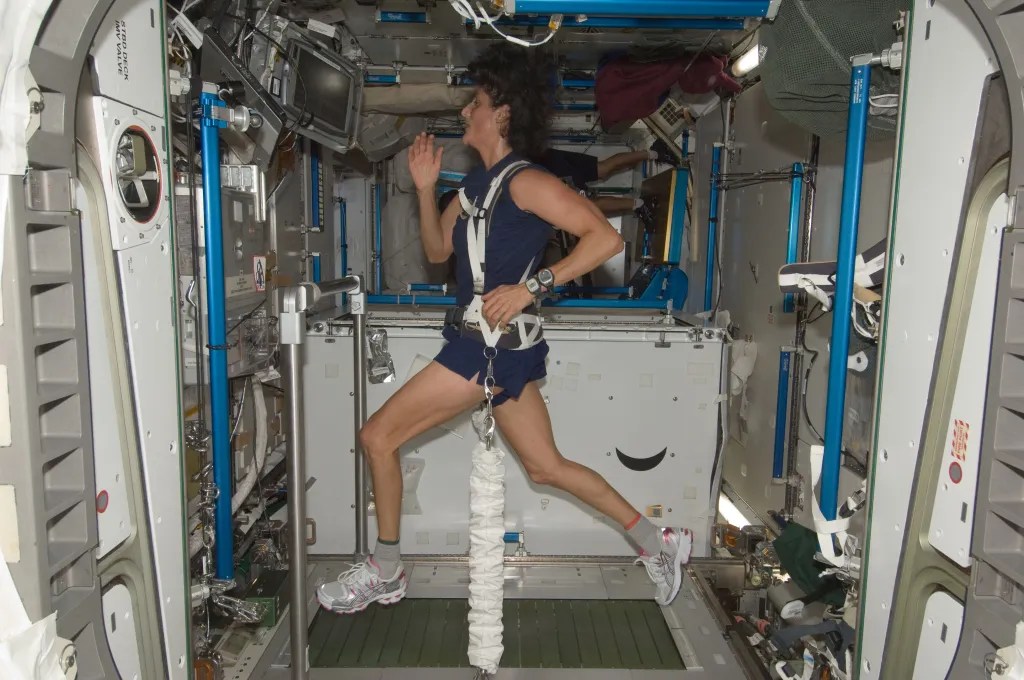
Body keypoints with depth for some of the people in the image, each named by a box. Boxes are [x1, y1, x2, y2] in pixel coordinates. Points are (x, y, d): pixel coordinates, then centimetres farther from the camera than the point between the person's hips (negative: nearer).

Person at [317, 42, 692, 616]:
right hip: (492, 344, 10)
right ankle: (658, 541, 24)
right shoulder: (478, 182, 15)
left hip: (495, 344, -10)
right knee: (546, 466, 14)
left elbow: (606, 237, -20)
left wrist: (530, 287, -23)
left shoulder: (525, 181, -13)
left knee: (378, 436, -1)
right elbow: (438, 250, 20)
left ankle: (385, 574, 15)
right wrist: (425, 187, 7)